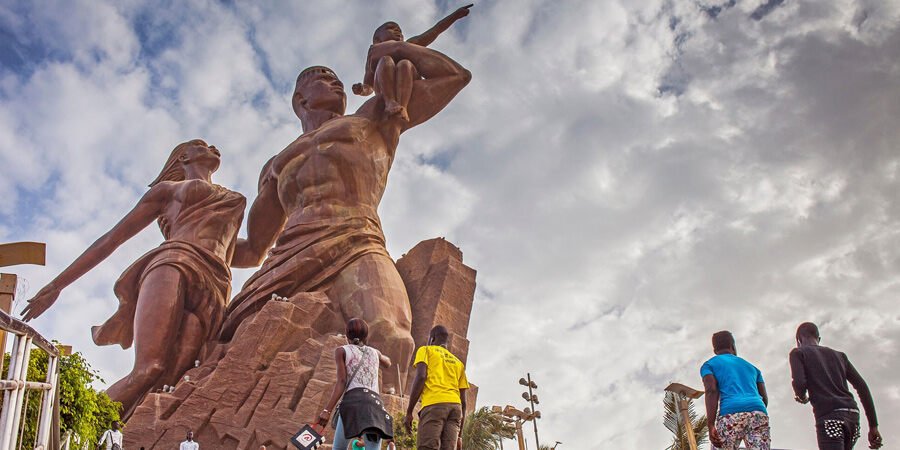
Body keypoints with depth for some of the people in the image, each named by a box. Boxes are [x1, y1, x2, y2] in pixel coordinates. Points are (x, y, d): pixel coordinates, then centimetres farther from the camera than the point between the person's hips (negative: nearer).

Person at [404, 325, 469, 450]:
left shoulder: (425, 350, 18)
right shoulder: (458, 362, 31)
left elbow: (421, 376, -2)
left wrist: (409, 412, -3)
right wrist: (460, 434, 25)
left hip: (434, 405, -5)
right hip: (455, 407, 5)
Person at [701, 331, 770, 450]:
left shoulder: (709, 365, 19)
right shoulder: (750, 367, 33)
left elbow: (711, 391, 0)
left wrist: (711, 427, -9)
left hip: (731, 415, -3)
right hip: (758, 413, 3)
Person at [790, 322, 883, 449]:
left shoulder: (798, 353, 10)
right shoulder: (839, 355, 26)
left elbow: (799, 383, -8)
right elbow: (862, 386, 15)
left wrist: (802, 397, 16)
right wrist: (873, 425, 13)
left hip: (829, 416, -6)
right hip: (853, 416, 6)